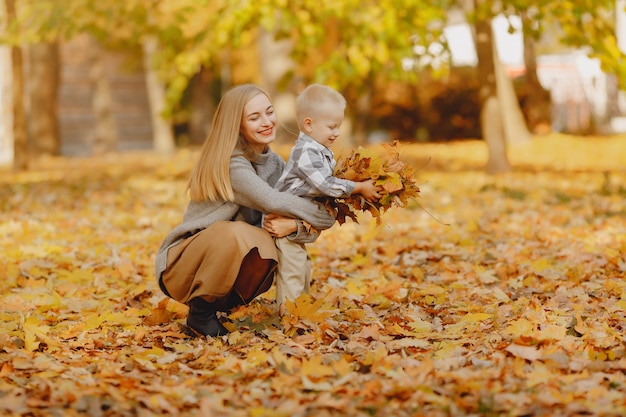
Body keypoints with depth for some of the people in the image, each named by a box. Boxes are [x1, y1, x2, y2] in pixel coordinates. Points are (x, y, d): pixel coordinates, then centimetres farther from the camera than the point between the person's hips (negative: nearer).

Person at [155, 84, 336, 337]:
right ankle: (200, 312, -13)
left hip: (227, 265, 6)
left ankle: (220, 304, 1)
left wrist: (294, 226, -25)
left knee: (265, 248, -25)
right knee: (233, 234, -35)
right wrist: (329, 217, -18)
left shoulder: (274, 164, 3)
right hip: (182, 265, -6)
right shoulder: (230, 163, -19)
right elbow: (272, 202, -30)